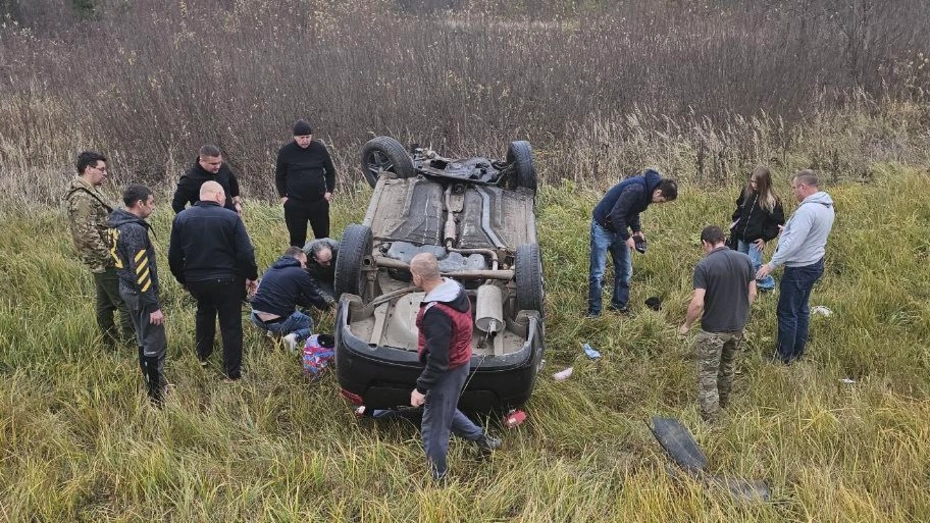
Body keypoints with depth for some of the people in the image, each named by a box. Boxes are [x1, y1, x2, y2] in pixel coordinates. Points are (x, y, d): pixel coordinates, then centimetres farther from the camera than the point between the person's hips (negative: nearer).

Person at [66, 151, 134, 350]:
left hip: (100, 262, 10)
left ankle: (112, 346, 27)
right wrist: (109, 257, -21)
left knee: (105, 304, 17)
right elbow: (87, 234, -26)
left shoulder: (88, 192, 12)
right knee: (127, 304, -7)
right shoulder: (82, 198, -20)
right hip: (104, 262, -10)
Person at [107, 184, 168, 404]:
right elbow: (140, 272, -26)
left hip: (128, 289, 10)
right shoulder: (135, 230, -24)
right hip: (140, 294, -10)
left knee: (144, 340, 21)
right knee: (155, 345, -1)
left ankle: (150, 384, 33)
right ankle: (157, 396, 5)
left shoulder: (118, 223, 6)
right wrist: (153, 306, -22)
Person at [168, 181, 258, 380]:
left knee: (205, 311, 32)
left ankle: (203, 356, 39)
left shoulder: (181, 218, 0)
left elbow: (174, 256, 5)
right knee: (231, 325, 8)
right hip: (227, 281, -4)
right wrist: (251, 276, 3)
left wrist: (182, 279, 20)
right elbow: (246, 253, -12)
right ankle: (233, 373, 11)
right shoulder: (231, 217, -11)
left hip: (196, 281, 4)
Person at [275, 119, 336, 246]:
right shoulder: (286, 152, -4)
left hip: (319, 202, 1)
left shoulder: (320, 149, -1)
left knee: (323, 236, 10)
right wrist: (283, 196, -1)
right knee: (297, 239, 5)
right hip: (295, 204, -1)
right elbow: (279, 176, 6)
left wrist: (329, 191, 3)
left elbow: (330, 171, 11)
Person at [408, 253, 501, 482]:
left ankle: (438, 478, 23)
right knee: (445, 409, 31)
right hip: (461, 361, 9)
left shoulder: (436, 313, -34)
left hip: (447, 372, -9)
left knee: (434, 427, 8)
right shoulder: (456, 289, -5)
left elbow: (437, 360, -30)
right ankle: (482, 439, 42)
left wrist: (421, 388, -20)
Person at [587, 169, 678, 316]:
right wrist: (627, 237, -22)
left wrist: (637, 230, 2)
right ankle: (593, 313, 0)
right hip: (603, 227, -9)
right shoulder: (636, 189, -30)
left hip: (618, 228, 9)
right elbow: (616, 215, -29)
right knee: (598, 273, -6)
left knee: (625, 270, 11)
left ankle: (619, 306, 21)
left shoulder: (646, 189, -1)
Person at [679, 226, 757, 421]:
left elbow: (697, 303, -23)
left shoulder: (704, 266, -20)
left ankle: (709, 419, 5)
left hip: (713, 329, -6)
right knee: (727, 366, 26)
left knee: (707, 374, 5)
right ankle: (722, 403, 45)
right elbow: (752, 294, 1)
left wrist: (686, 325, -6)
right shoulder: (745, 260, -5)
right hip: (737, 326, 6)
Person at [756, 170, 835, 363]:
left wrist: (772, 264, -26)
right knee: (801, 309, 20)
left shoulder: (807, 210, -27)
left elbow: (793, 243, -30)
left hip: (799, 268, -10)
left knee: (787, 313, 1)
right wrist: (788, 230, 22)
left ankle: (783, 357, 10)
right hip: (814, 263, 10)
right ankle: (797, 352, 30)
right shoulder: (827, 206, 5)